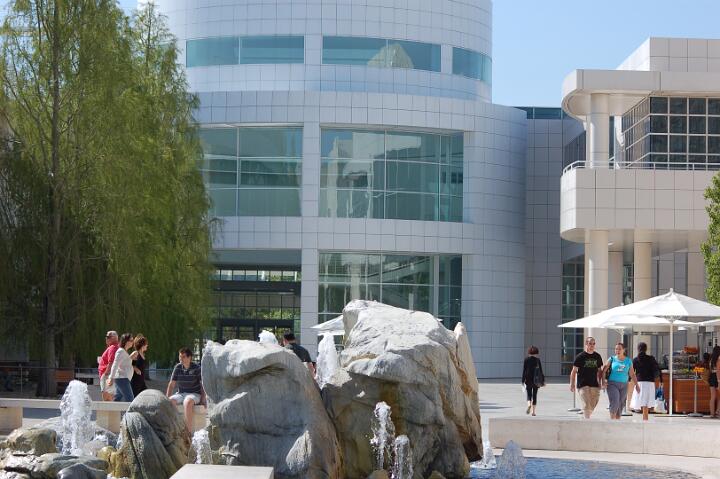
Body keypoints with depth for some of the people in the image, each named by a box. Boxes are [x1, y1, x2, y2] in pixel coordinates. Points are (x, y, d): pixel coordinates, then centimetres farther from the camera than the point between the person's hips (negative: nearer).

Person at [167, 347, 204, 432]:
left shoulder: (197, 368, -7)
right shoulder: (178, 367, 4)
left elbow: (203, 385, -4)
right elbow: (171, 384, 9)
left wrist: (202, 400, -14)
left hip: (194, 394, -4)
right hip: (180, 394, 4)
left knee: (187, 402, -39)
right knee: (170, 402, -27)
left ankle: (189, 433, -40)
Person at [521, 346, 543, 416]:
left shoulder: (526, 360, -2)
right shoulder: (538, 360, -1)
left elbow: (524, 371, -4)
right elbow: (541, 371, 0)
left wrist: (523, 381, -1)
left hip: (528, 380, -1)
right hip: (536, 380, 1)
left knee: (529, 394, 8)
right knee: (534, 395, 9)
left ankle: (529, 405, -22)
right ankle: (533, 411, 7)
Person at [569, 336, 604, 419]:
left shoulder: (597, 357, 10)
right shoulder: (580, 356, -3)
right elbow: (574, 371, 0)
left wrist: (600, 382, 11)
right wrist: (572, 384, -5)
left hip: (594, 385, 4)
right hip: (583, 384, -4)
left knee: (592, 406, 7)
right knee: (586, 405, -13)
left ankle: (586, 419, 25)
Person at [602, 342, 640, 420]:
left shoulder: (628, 361, 10)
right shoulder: (612, 359, 3)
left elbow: (632, 374, 13)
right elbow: (604, 370, -4)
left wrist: (636, 385, 8)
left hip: (624, 385, 3)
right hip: (612, 384, -3)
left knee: (620, 405, 5)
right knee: (614, 403, -16)